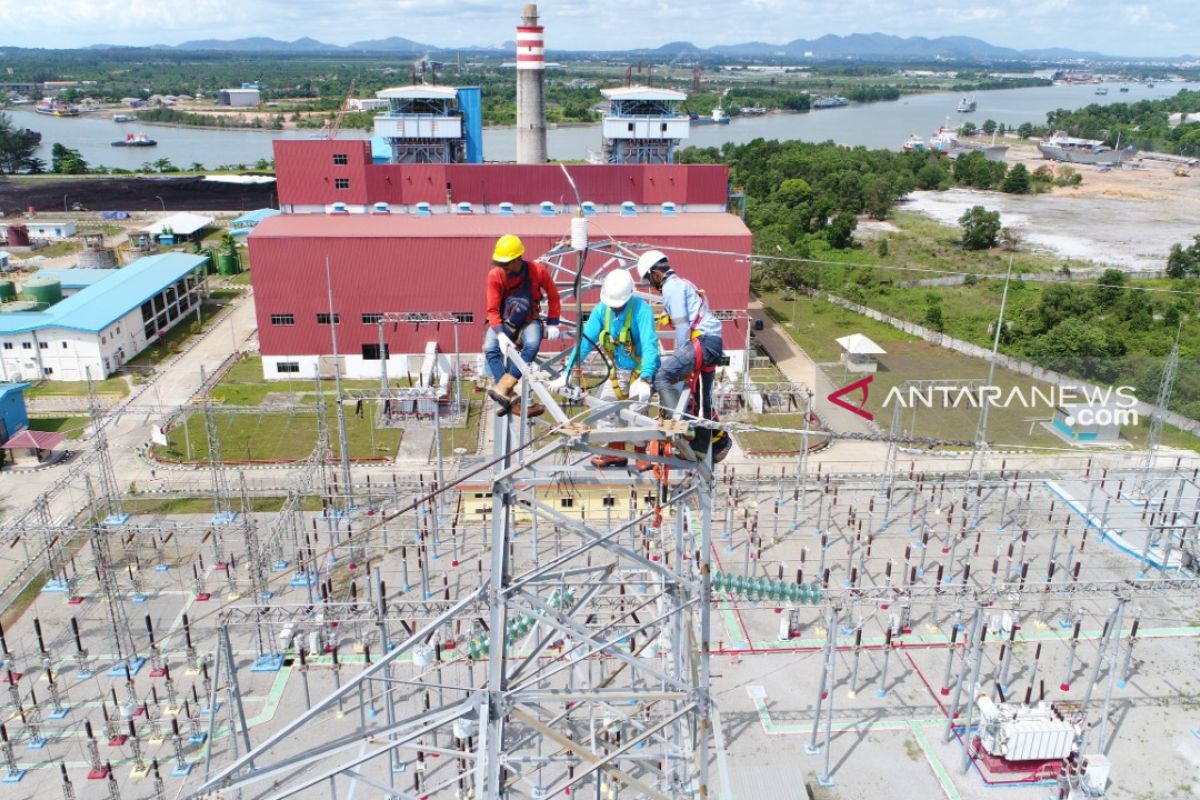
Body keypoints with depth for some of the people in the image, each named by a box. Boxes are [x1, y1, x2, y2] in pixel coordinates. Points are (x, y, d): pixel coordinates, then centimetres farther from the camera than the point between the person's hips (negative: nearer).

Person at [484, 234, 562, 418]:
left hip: (529, 321, -1)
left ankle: (503, 387, -37)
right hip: (503, 322, 1)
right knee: (490, 349, -28)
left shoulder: (538, 271, -15)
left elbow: (553, 296, 0)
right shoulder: (495, 275, -16)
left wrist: (552, 324, -6)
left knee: (532, 345, -35)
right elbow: (493, 310, -12)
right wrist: (500, 333, -27)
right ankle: (512, 399, -34)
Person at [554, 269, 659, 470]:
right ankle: (616, 451, 16)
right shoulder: (601, 310, -12)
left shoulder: (641, 309, -26)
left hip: (641, 369, -5)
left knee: (637, 411, -13)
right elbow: (585, 341, -12)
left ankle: (641, 454, 7)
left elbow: (649, 345, -34)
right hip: (617, 369, 5)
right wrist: (566, 373, -19)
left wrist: (645, 379, -46)